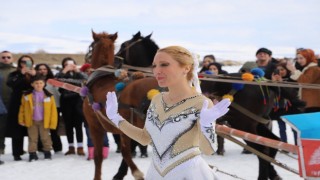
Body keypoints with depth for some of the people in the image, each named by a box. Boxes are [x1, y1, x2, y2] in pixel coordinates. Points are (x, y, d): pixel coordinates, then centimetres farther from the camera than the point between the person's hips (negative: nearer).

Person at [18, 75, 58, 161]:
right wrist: (21, 120, 1)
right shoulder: (27, 96, -4)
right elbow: (22, 108, 4)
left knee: (45, 137, 9)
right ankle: (32, 154, 13)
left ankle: (47, 152, 22)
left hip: (44, 121, -1)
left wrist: (52, 122, -7)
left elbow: (53, 110, -5)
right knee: (32, 138, 7)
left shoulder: (49, 96, -7)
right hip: (31, 121, 1)